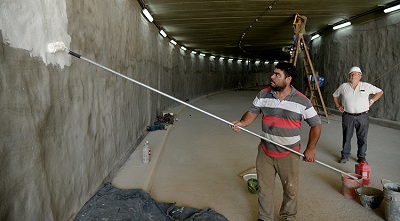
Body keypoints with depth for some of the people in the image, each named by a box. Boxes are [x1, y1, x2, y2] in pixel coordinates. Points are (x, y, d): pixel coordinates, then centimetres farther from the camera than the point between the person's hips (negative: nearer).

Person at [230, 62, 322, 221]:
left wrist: (310, 148, -10)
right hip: (265, 151, 2)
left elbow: (316, 125, -5)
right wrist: (242, 123, -19)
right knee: (264, 188, 15)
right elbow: (253, 112, 2)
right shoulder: (263, 95, -5)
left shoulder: (302, 101, -13)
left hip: (289, 154, -2)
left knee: (291, 190, 15)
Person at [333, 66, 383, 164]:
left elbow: (380, 92, 13)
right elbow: (335, 95, 20)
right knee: (346, 138, 8)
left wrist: (371, 101, 3)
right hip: (347, 117, 0)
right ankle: (345, 156, 21)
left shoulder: (366, 86, 3)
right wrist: (338, 106, 9)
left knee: (362, 138, 7)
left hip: (362, 117, 0)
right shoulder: (343, 86, 5)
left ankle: (361, 157, 22)